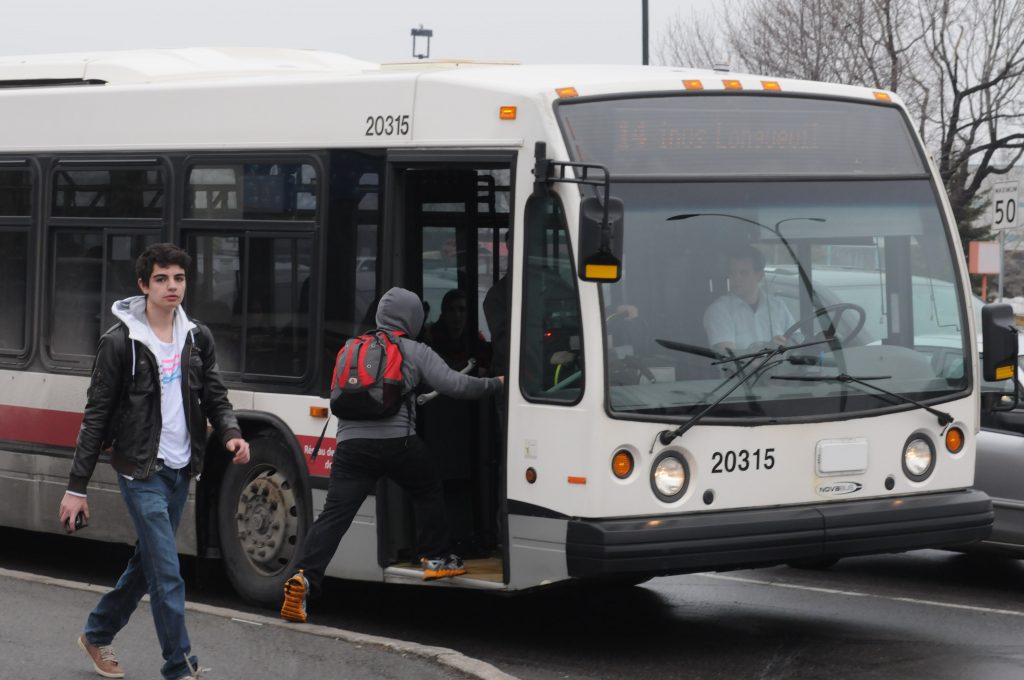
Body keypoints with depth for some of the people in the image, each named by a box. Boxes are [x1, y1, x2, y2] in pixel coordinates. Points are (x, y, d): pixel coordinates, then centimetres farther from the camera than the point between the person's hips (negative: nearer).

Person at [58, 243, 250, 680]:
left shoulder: (197, 338, 5)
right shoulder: (121, 342, -11)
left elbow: (214, 397, 11)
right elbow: (96, 417, -9)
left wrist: (230, 434, -12)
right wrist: (76, 487, -10)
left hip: (180, 470, 6)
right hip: (141, 472, -6)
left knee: (146, 563, 17)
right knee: (167, 574, -10)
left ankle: (98, 635, 37)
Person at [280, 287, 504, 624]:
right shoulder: (415, 352, 6)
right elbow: (455, 384, -2)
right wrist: (496, 383, 14)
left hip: (350, 442, 3)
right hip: (397, 441, -3)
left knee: (334, 513, -4)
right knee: (428, 490, 24)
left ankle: (303, 577, -20)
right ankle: (437, 560, 29)